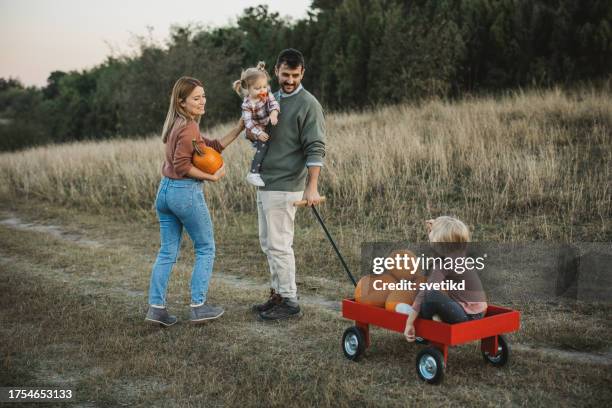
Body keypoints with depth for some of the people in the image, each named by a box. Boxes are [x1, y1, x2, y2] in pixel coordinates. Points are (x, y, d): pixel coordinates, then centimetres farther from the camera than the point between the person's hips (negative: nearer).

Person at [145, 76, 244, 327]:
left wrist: (239, 128, 11)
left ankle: (156, 307, 12)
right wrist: (211, 177, -14)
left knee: (167, 252, 12)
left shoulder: (179, 124, 14)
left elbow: (213, 146, 13)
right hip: (186, 192, -9)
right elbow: (181, 165, -21)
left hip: (164, 190, 9)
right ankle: (198, 306, 9)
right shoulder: (189, 127, -14)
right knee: (205, 249, 7)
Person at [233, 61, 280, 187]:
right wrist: (258, 133, -34)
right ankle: (253, 174, -13)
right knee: (263, 148, -18)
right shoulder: (247, 104, -24)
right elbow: (248, 121, -25)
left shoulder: (267, 94, -10)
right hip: (259, 131, -6)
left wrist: (274, 113, -42)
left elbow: (274, 104, -20)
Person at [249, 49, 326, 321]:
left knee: (279, 245, -5)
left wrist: (312, 187, -28)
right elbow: (254, 135, 24)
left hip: (284, 187, -9)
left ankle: (289, 301, 5)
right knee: (268, 243, 14)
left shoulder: (308, 104, -11)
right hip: (265, 184, 9)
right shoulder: (271, 99, 15)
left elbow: (315, 149, -18)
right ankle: (278, 294, 25)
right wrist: (251, 132, 0)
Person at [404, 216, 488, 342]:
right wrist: (435, 228, 18)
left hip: (466, 317, -9)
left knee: (431, 295, -28)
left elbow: (424, 292, -28)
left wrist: (409, 323, -28)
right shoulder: (459, 255, 4)